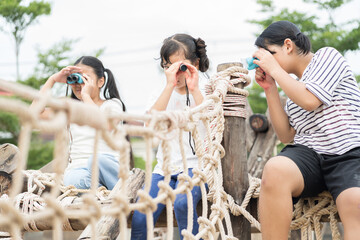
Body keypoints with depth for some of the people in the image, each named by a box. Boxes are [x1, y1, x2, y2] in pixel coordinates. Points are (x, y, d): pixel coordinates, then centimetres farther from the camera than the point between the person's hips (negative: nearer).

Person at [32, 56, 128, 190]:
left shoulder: (113, 105, 10)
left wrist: (86, 96, -7)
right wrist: (52, 80, 9)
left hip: (108, 166, -1)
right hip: (77, 170, 2)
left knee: (98, 159, -40)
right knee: (74, 182, -38)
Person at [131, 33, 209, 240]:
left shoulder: (204, 93, 6)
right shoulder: (163, 94, 12)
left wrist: (194, 89, -15)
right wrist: (169, 85, -16)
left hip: (195, 166, -3)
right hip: (165, 167, 3)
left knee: (182, 203, -35)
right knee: (140, 217, -20)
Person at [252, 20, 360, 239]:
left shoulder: (327, 56, 8)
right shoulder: (294, 84, 24)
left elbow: (310, 101, -10)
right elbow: (287, 135, 18)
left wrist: (274, 69, 1)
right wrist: (270, 89, 14)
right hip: (308, 154, 5)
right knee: (274, 170, -32)